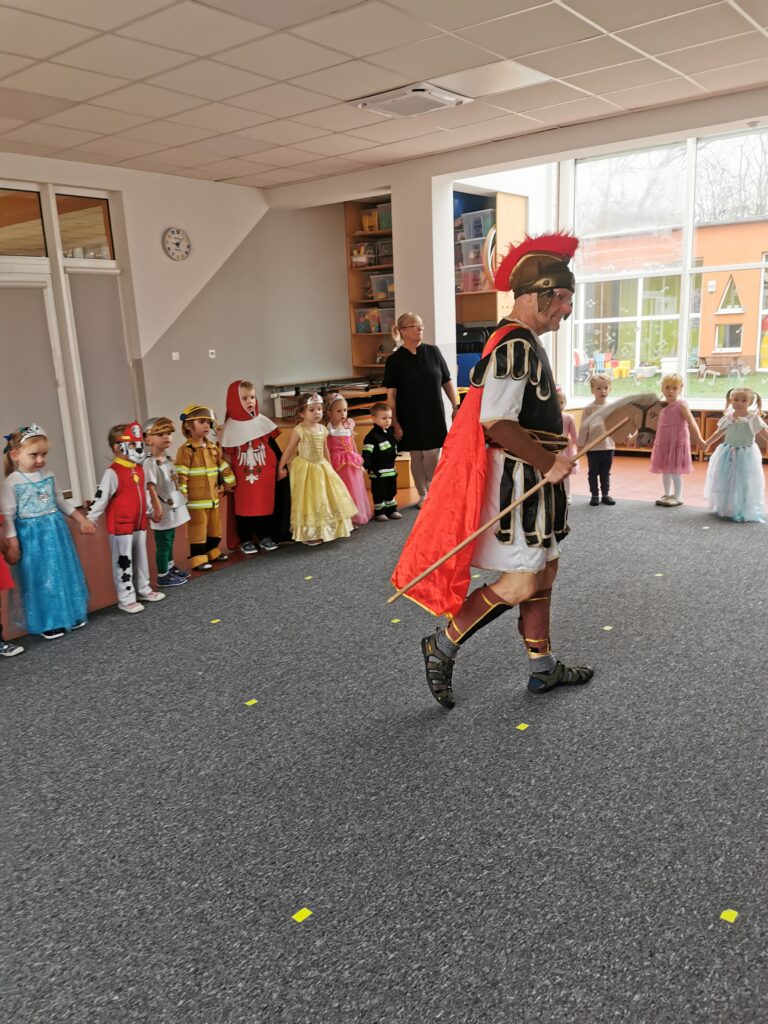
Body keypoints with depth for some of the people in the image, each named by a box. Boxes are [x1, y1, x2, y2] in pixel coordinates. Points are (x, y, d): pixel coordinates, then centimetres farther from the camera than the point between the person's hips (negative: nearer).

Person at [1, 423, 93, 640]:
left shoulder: (48, 476, 4)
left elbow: (62, 502, 16)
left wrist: (81, 519, 14)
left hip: (56, 531, 5)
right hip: (32, 536, -5)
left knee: (65, 574, 12)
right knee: (40, 578, 4)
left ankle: (71, 615, 27)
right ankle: (48, 623, 16)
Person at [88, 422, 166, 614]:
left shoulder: (139, 469, 7)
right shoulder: (113, 472, -18)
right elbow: (101, 498, -19)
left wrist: (150, 510, 30)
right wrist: (90, 520, -19)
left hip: (139, 523, 8)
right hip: (120, 525, -8)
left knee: (141, 558, 19)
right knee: (124, 561, 2)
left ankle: (144, 589, 34)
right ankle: (126, 599, 10)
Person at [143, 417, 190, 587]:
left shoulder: (168, 459, 9)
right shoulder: (150, 462, -19)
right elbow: (151, 488, -22)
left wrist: (180, 501, 19)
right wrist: (157, 508, -25)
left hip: (173, 507, 9)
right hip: (163, 509, -9)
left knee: (170, 540, 21)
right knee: (163, 544, 1)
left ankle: (170, 568, 35)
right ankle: (163, 577, 10)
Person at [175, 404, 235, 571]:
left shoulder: (214, 447, 10)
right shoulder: (186, 450, -12)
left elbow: (223, 467, 19)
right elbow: (181, 475, -16)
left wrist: (230, 483, 18)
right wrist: (182, 496, -18)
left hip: (212, 497, 7)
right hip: (195, 500, -7)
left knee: (214, 527, 17)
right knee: (198, 529, -2)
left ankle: (212, 552, 33)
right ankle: (198, 559, 5)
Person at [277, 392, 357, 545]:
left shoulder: (322, 429, 2)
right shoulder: (299, 430, -16)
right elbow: (289, 450, -11)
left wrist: (329, 466, 17)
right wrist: (281, 467, -12)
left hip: (322, 467, 6)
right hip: (306, 469, -6)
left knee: (328, 496, 12)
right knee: (309, 501, -1)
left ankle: (327, 530, 27)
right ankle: (308, 534, 9)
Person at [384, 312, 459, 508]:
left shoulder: (433, 352, 1)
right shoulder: (395, 360, -5)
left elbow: (447, 382, 7)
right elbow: (391, 395, -5)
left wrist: (456, 406, 3)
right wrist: (395, 423, -10)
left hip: (434, 415, 1)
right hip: (410, 418, -1)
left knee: (432, 455, -4)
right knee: (416, 456, 7)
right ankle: (423, 496, 22)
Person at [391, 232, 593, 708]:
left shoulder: (526, 344, 15)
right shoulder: (515, 346, -18)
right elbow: (496, 423, -26)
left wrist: (552, 459, 15)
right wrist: (549, 463, -20)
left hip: (534, 479, 11)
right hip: (518, 479, -10)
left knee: (544, 573, 15)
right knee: (520, 583, -6)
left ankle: (543, 668, 28)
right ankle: (443, 646, 9)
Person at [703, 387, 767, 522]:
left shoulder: (753, 418, -10)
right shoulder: (728, 418, 0)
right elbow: (719, 432, 14)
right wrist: (708, 443, 19)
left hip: (746, 455, -4)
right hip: (728, 454, 4)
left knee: (744, 483, -2)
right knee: (726, 481, 11)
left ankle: (745, 511, 8)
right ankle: (726, 508, 26)